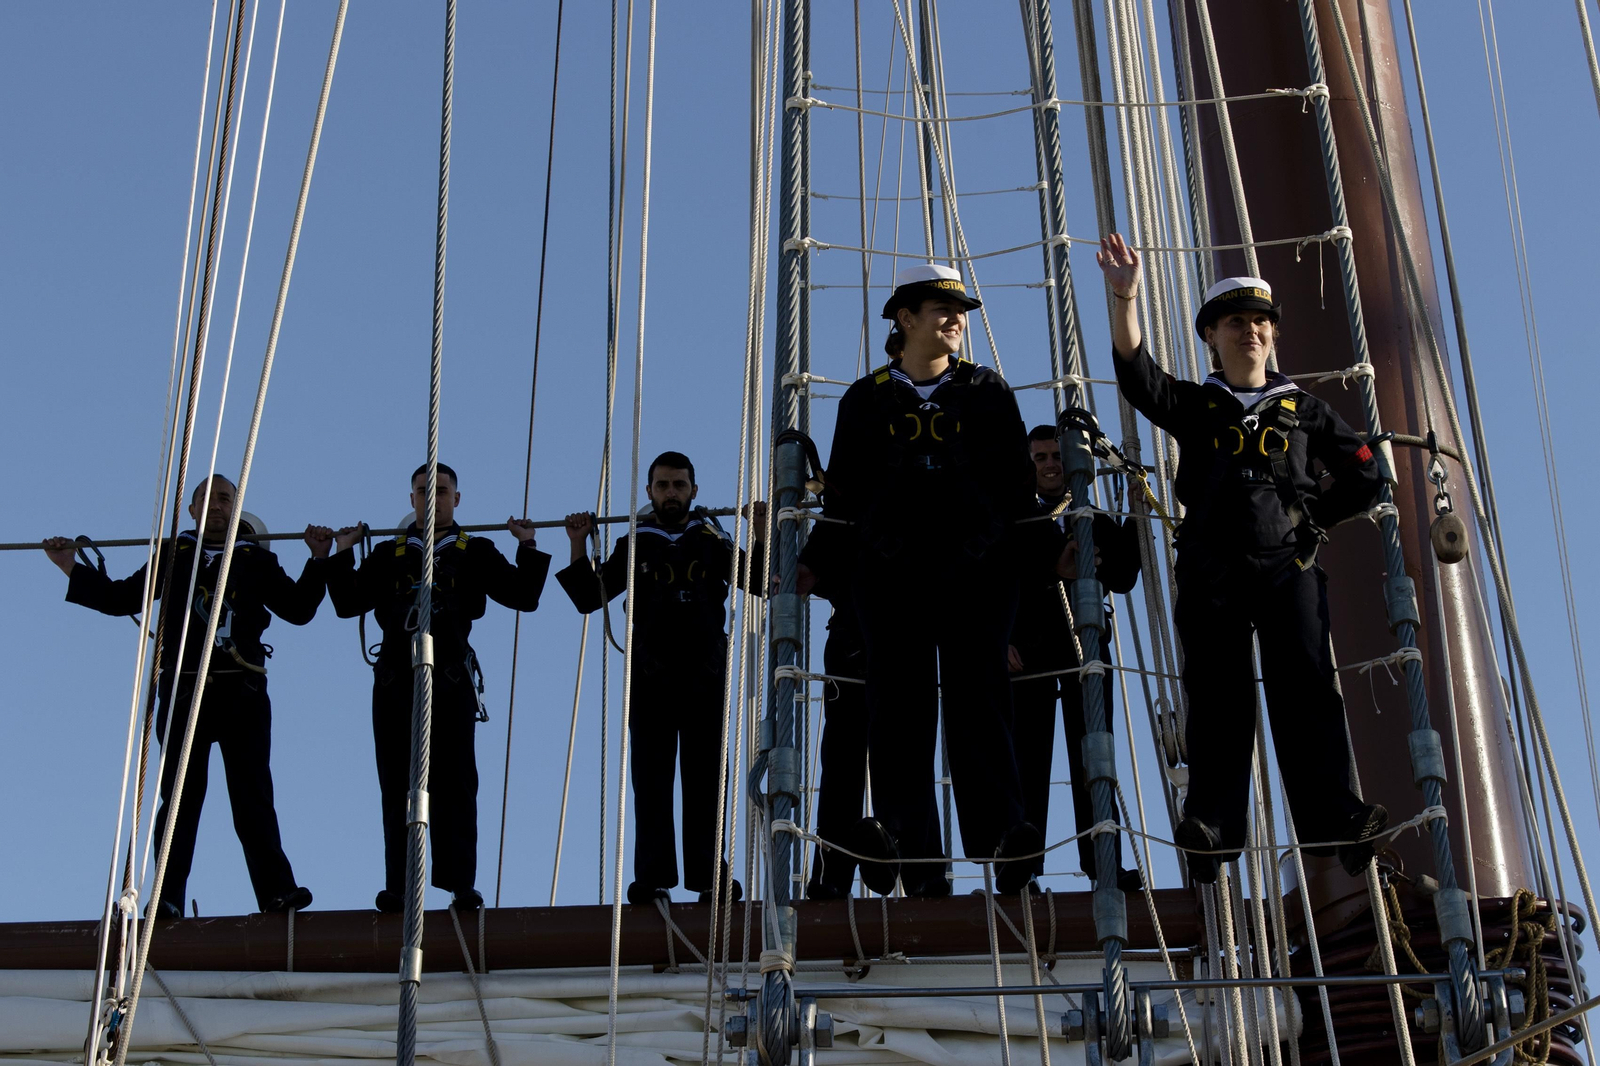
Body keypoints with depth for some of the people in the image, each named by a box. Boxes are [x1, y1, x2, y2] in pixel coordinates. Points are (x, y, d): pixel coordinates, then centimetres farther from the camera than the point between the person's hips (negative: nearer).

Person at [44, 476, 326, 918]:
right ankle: (166, 897, -9)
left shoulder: (255, 559, 17)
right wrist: (71, 568, 13)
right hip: (182, 689, 1)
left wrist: (318, 560, 0)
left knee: (253, 794, -6)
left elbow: (298, 609, 11)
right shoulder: (172, 556, 18)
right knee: (180, 793, -5)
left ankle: (277, 891, -13)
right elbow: (121, 599, 19)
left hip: (241, 690, 0)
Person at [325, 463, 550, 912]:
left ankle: (461, 883, -7)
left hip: (452, 681, -2)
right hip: (395, 681, 2)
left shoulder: (475, 553, 13)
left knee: (455, 785, -6)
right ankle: (397, 886, -1)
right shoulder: (389, 555, 17)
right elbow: (348, 603, 12)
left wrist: (528, 548, -2)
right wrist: (342, 555, 5)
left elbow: (524, 597, 6)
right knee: (397, 787, -1)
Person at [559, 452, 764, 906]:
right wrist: (578, 548, -5)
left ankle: (709, 877, 0)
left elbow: (758, 581, 3)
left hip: (706, 680, 0)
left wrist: (762, 536, -10)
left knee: (705, 782, 1)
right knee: (651, 783, -1)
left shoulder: (713, 541, 9)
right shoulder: (634, 546, 9)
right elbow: (590, 597, 5)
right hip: (650, 681, 0)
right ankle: (652, 880, -2)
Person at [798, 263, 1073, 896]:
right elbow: (843, 495, 14)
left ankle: (1003, 838, -18)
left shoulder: (987, 392, 16)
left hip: (977, 566, 0)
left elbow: (1017, 484, 15)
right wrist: (817, 563, 4)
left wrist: (1047, 550, 5)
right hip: (890, 571, 0)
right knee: (899, 707, -7)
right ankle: (914, 865, -11)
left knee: (978, 696, -12)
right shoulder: (867, 400, 15)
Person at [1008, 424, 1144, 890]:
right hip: (1028, 650, -2)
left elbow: (1121, 580, 3)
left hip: (1086, 646, 2)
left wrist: (1131, 520, -4)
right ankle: (1024, 866, -6)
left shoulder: (1098, 524, 15)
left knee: (1093, 756, -2)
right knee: (1029, 758, -5)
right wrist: (1003, 640, -9)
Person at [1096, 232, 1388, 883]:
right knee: (1218, 697, -4)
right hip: (1212, 572, 0)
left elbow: (1363, 478, 20)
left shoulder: (1304, 410, 16)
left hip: (1288, 566, 0)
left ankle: (1332, 816, -11)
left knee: (1306, 687, -8)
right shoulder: (1195, 406, 13)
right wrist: (1125, 296, -17)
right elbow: (1136, 370, -4)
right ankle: (1213, 824, -6)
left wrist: (1311, 518, 10)